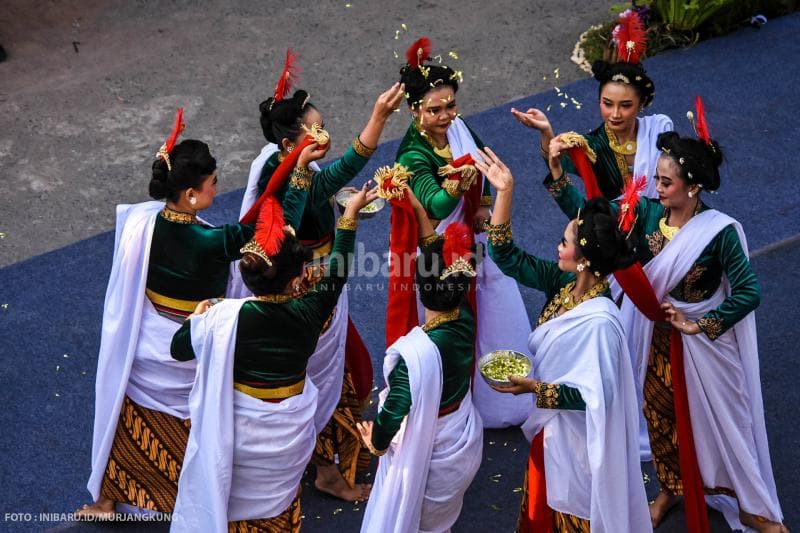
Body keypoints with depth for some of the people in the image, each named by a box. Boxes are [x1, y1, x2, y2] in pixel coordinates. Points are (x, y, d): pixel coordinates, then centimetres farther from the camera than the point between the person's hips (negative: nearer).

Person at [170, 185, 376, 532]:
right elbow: (337, 273, 0)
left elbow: (179, 349, -6)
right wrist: (351, 213, 10)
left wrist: (197, 316, 14)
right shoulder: (308, 314, -18)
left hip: (236, 436, -2)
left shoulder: (226, 317, -22)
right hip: (288, 436, 2)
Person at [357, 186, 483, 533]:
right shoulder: (465, 322, -18)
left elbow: (394, 408, -29)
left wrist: (377, 442, -8)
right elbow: (443, 257, -6)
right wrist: (419, 211, -1)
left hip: (426, 454, -6)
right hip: (466, 443, 6)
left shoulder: (415, 352, -37)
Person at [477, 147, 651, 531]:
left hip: (576, 437, -8)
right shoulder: (564, 283, -10)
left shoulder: (599, 323, -33)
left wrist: (535, 388, -26)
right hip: (552, 427, 8)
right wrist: (505, 191, -13)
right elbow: (506, 257, -6)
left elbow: (595, 397, -30)